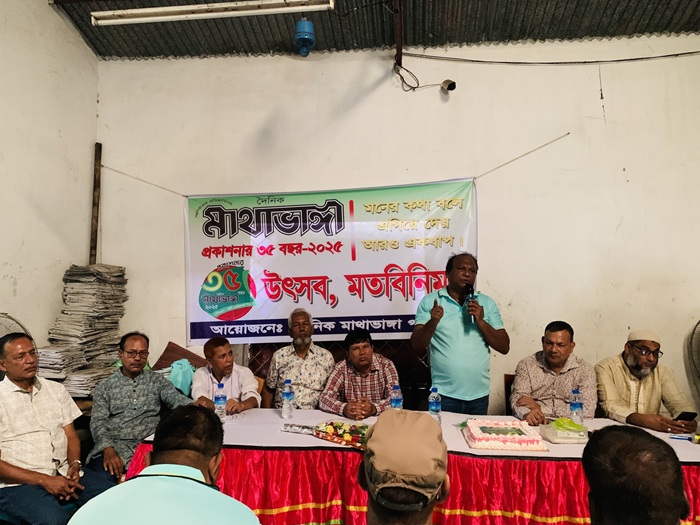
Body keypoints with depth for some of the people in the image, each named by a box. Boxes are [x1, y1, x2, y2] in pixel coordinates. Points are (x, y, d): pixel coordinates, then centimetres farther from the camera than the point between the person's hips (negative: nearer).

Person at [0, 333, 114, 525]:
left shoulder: (56, 389, 11)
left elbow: (71, 435, 11)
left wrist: (74, 464, -10)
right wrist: (43, 480, -17)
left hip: (64, 473, 4)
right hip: (19, 482, -4)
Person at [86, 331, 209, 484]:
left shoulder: (157, 380, 11)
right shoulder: (104, 387, 10)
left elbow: (176, 398, -5)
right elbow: (98, 422, 0)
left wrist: (194, 405, -30)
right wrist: (108, 450, -19)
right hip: (114, 446, -1)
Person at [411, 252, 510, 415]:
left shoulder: (487, 303, 5)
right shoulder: (430, 301, -2)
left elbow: (504, 347, 2)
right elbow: (417, 345, -7)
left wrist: (481, 322, -12)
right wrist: (433, 322, -24)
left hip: (479, 395, 3)